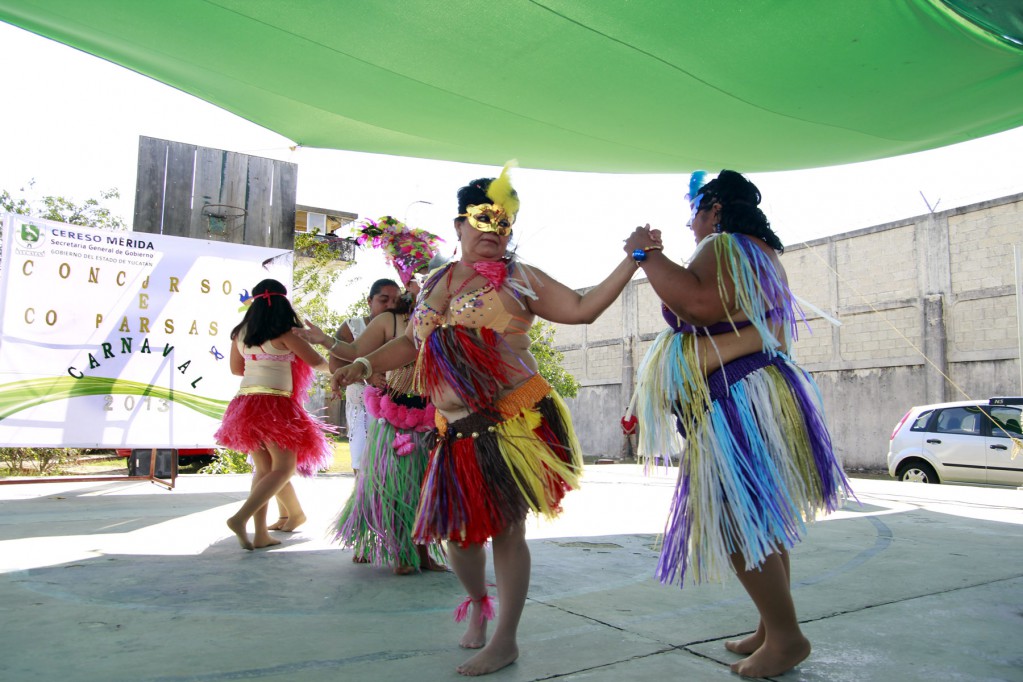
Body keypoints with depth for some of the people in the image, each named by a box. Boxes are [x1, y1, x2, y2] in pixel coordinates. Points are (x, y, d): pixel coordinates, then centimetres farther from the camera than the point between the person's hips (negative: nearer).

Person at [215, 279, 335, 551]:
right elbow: (317, 363, -2)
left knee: (263, 469, 13)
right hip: (274, 404, -7)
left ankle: (261, 533, 9)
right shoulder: (283, 333, -7)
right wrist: (334, 368, 19)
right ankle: (240, 518, -14)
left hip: (244, 402, 7)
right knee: (285, 467, -2)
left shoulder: (241, 332, 11)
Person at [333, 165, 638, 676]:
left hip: (516, 425, -4)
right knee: (457, 530, 7)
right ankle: (477, 601, 42)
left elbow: (582, 308, -4)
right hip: (458, 432, 4)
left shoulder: (519, 279, 3)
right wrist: (362, 365, 4)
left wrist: (631, 260, -9)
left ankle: (505, 641, 21)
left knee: (506, 529, 2)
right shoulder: (435, 283, 14)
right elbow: (409, 345, 17)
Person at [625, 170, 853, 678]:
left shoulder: (723, 247, -11)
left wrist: (646, 254, -19)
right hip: (760, 395, 11)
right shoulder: (762, 254, 23)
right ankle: (772, 628, 24)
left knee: (738, 523, -5)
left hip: (739, 404, -11)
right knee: (757, 521, 15)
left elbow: (698, 303, -30)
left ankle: (786, 636, 3)